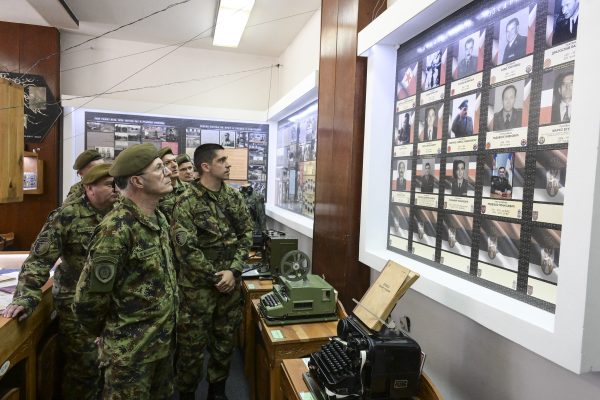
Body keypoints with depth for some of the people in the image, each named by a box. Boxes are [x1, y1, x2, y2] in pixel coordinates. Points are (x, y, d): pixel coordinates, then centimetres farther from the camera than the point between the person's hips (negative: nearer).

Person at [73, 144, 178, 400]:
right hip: (131, 351, -7)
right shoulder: (117, 229, -24)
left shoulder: (158, 217, 2)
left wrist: (164, 327, 16)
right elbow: (88, 299, -20)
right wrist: (105, 334, -3)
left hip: (164, 340, 8)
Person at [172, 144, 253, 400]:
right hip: (198, 285, -4)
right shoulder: (187, 202, -12)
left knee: (225, 340, 16)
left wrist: (233, 271, -9)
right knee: (193, 344, 8)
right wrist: (215, 276, -14)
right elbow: (185, 248, -16)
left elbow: (246, 234, 3)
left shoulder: (234, 198, 4)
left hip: (231, 282, 5)